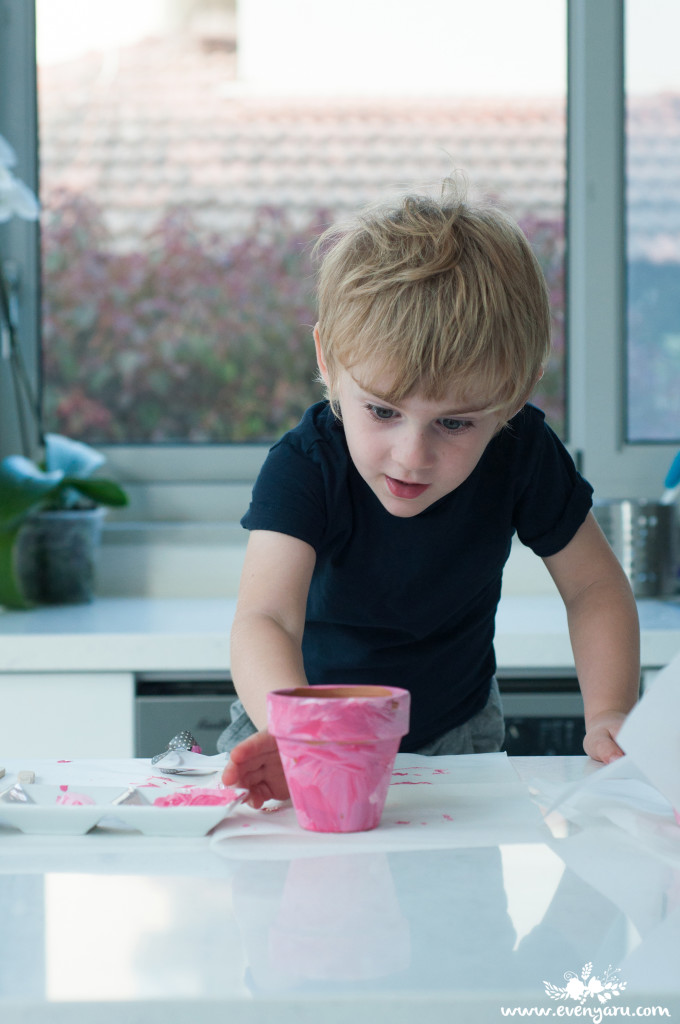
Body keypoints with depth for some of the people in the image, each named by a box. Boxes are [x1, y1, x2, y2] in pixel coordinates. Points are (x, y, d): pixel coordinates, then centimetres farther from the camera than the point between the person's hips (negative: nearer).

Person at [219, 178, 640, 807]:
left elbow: (595, 589, -2)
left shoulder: (522, 455, -16)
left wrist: (609, 717, -16)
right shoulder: (304, 470, -26)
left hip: (454, 735, 2)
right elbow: (265, 617, -40)